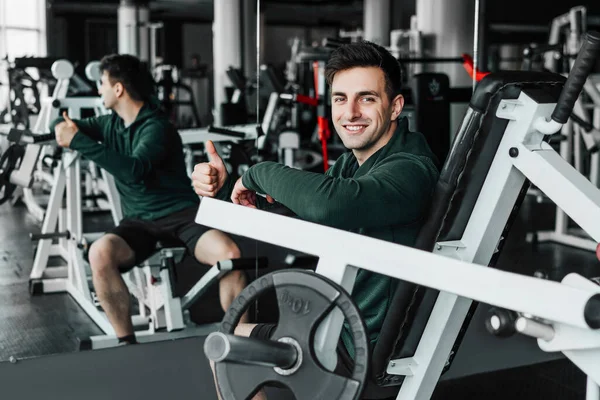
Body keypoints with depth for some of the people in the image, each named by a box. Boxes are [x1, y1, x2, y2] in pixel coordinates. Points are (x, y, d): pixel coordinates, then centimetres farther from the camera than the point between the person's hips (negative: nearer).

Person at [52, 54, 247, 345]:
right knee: (100, 253, -29)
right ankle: (127, 342, -17)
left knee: (229, 254, -32)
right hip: (139, 222, 5)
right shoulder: (110, 124, 9)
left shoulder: (157, 128, -12)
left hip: (181, 214, -4)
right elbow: (62, 124, 18)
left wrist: (78, 141, -28)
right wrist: (62, 127, -8)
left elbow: (135, 170, -29)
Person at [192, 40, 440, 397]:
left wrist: (260, 174, -27)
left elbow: (329, 204, -45)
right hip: (338, 321, 9)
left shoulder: (409, 170, -26)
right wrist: (226, 189, -6)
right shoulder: (353, 162, 5)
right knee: (231, 337, 23)